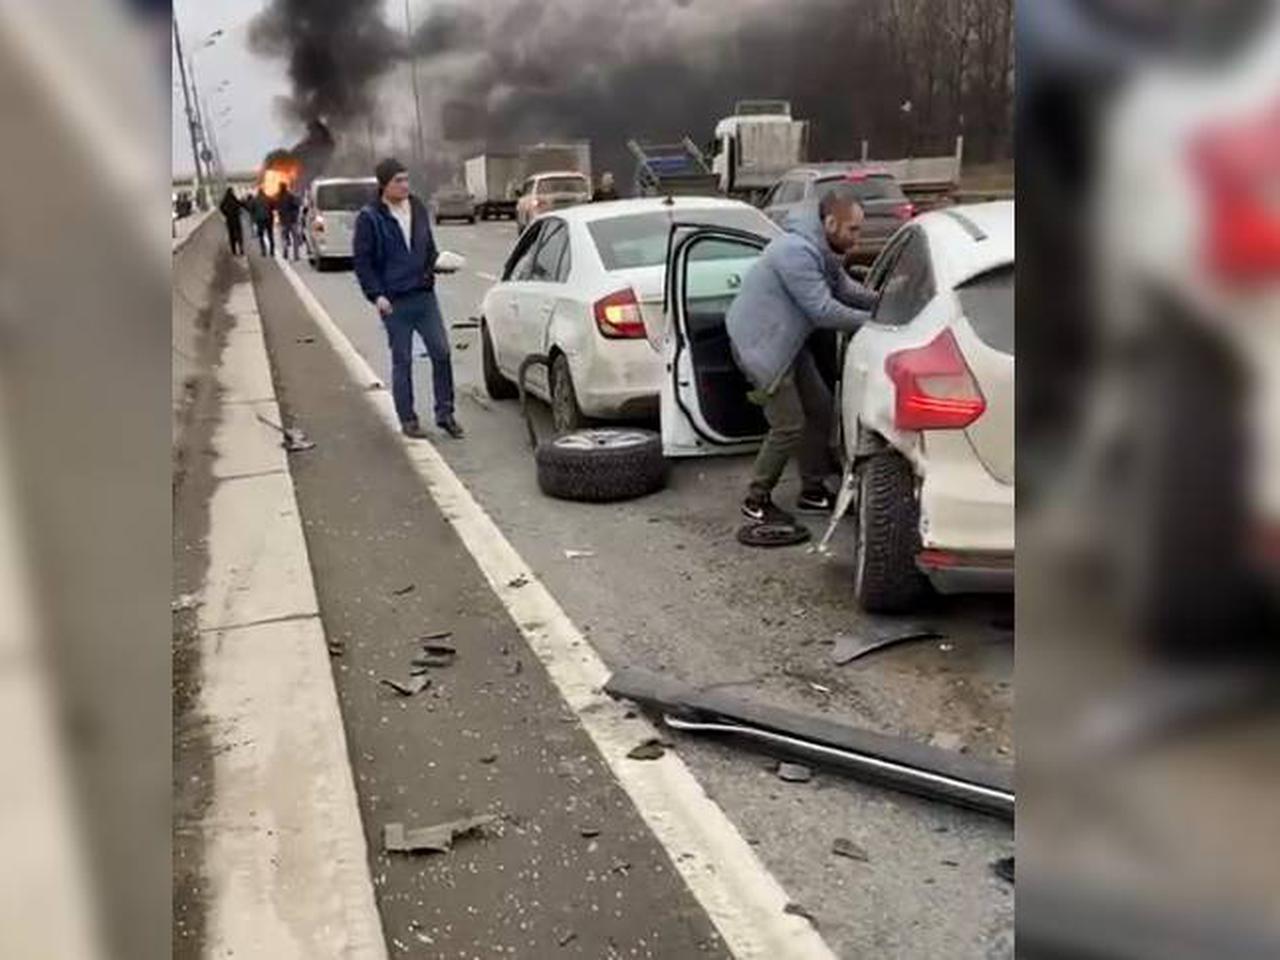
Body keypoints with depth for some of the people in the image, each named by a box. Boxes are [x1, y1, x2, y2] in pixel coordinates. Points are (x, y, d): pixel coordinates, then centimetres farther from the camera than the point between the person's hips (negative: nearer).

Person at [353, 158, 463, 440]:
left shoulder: (419, 209, 10)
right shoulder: (369, 218, -6)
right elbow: (362, 261, -5)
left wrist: (435, 263, 2)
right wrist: (376, 295, -13)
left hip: (425, 296, 4)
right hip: (394, 302, -4)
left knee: (441, 352, 2)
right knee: (402, 361, 3)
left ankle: (445, 413, 13)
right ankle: (408, 419, 14)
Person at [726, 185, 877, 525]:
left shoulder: (822, 248, 7)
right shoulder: (797, 251, -26)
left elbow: (845, 287, 14)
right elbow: (823, 311, -26)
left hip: (787, 342, 11)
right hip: (760, 343, -10)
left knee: (820, 410, 13)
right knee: (789, 426, -8)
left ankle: (813, 490, 25)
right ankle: (756, 502, 8)